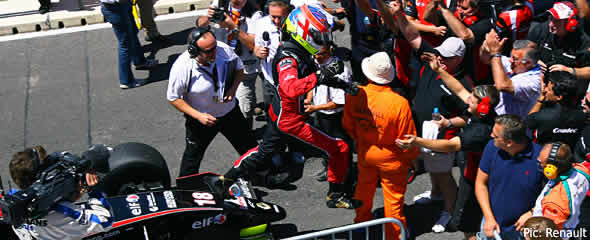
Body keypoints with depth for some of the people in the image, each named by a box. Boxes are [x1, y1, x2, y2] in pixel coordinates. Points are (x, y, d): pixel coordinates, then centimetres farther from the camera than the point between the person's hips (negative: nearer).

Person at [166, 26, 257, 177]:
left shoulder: (223, 49, -21)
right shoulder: (181, 67, -30)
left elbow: (239, 68, 1)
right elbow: (173, 98, -17)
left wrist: (232, 89, -17)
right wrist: (198, 115, -25)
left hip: (229, 112, 3)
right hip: (201, 117, -3)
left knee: (248, 146, 18)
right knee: (193, 155, 16)